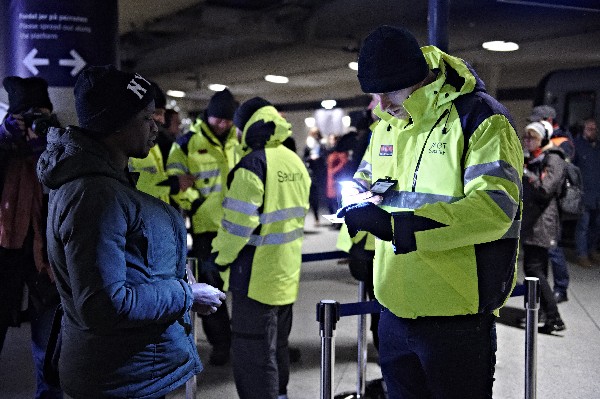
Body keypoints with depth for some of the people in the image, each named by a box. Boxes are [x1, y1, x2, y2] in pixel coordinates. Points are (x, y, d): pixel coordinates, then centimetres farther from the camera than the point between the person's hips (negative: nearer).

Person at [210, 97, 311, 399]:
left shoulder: (253, 164, -18)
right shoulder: (295, 162, 7)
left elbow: (238, 221, -21)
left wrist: (220, 257, -7)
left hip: (256, 275, -8)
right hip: (287, 272, 8)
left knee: (253, 352, 1)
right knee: (278, 345, 23)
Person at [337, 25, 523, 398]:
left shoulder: (480, 118, -14)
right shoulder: (388, 125, 10)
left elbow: (493, 208, -26)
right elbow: (365, 183, 24)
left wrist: (396, 225, -30)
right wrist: (364, 203, -2)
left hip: (456, 319, -7)